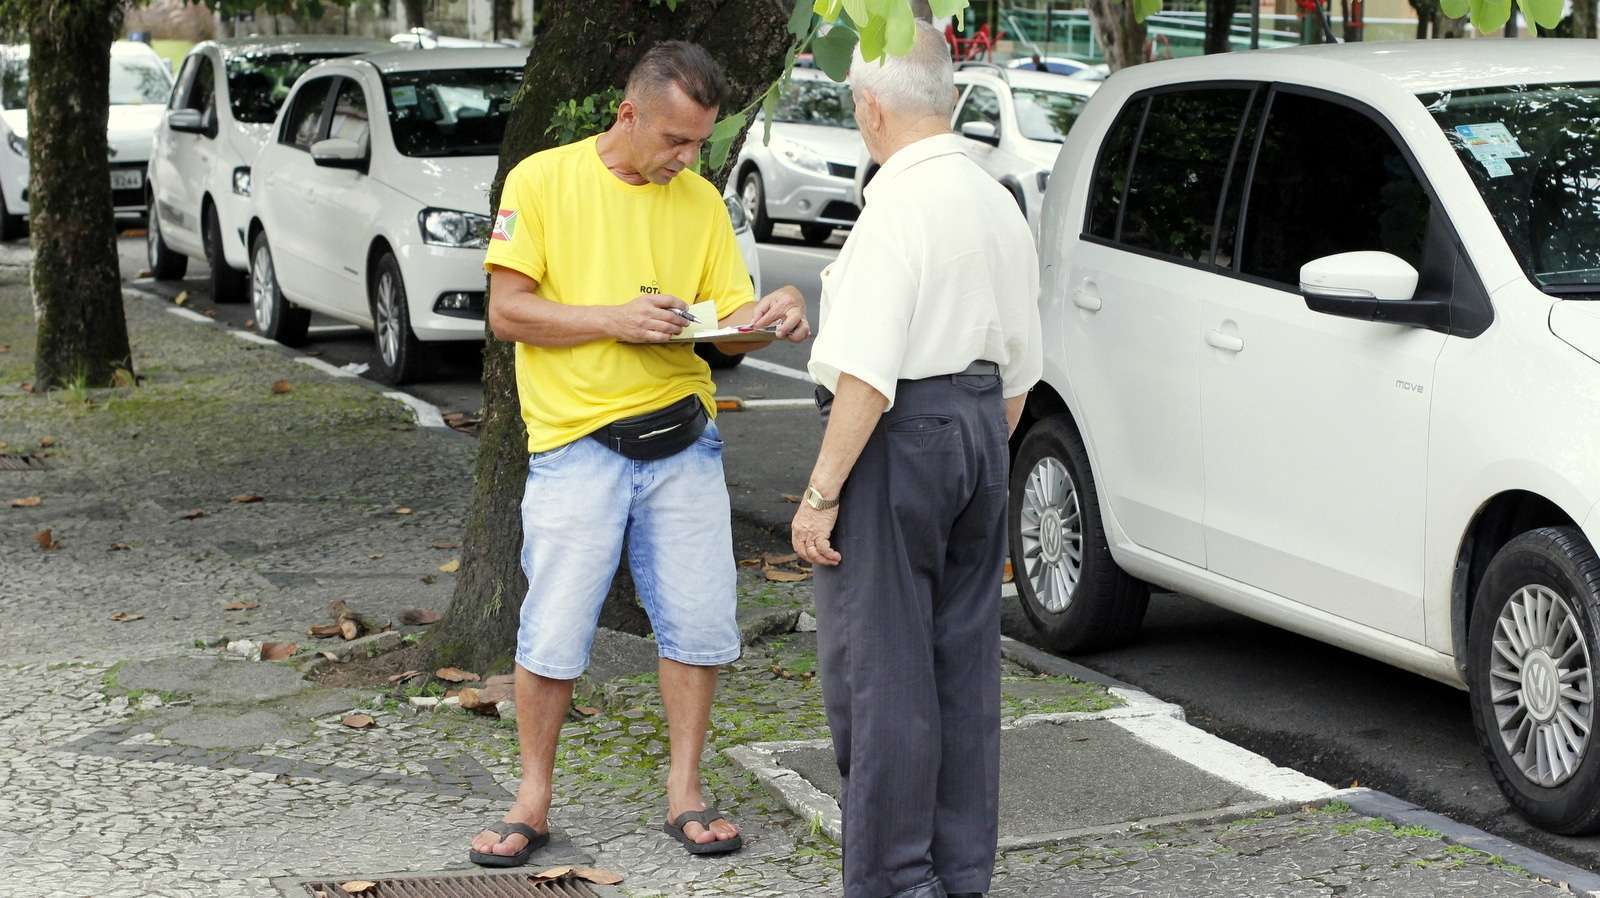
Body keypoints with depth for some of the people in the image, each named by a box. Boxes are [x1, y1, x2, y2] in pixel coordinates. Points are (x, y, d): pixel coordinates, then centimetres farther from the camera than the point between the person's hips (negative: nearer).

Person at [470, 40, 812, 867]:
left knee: (700, 626, 4)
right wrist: (615, 319, -17)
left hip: (682, 438, 4)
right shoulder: (543, 180, -2)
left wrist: (767, 314, -14)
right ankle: (532, 800, 15)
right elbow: (506, 310, -6)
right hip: (575, 444, -4)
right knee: (552, 637, -1)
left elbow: (728, 321, 9)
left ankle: (684, 793, 19)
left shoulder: (700, 200, 9)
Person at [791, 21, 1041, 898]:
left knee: (878, 669, -2)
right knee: (962, 664, 13)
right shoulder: (999, 205, 12)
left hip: (897, 435, -9)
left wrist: (822, 491, -18)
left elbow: (868, 371, -21)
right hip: (979, 431, 9)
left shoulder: (899, 203, -15)